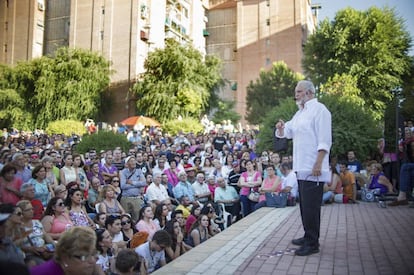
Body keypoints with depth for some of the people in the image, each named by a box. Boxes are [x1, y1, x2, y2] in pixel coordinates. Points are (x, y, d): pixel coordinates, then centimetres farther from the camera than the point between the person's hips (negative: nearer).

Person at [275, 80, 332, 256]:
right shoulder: (300, 113, 20)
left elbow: (324, 141, -16)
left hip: (313, 169, -9)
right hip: (302, 168, 9)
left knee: (310, 207, -7)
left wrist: (318, 164, -23)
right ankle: (308, 237, 27)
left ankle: (312, 243, 0)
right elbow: (285, 132, 24)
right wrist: (281, 128, 0)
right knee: (305, 205, 16)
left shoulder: (319, 110, -8)